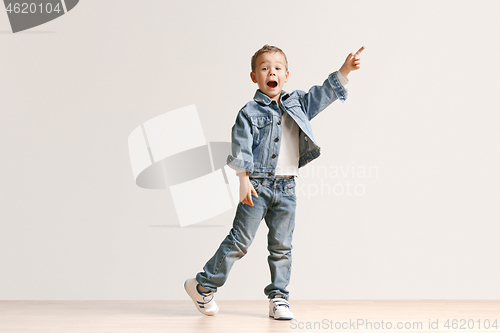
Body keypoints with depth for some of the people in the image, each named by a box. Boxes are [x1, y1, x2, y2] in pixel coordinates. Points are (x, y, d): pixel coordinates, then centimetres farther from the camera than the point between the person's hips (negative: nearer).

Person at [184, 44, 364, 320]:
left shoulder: (297, 104, 11)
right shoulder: (250, 113, -4)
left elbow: (324, 93, 8)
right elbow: (241, 149, -9)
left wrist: (344, 70, -6)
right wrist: (244, 181, -18)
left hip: (286, 188, 5)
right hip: (258, 186, -4)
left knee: (281, 246, 8)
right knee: (240, 240, -3)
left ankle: (278, 297, 17)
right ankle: (203, 285, 11)